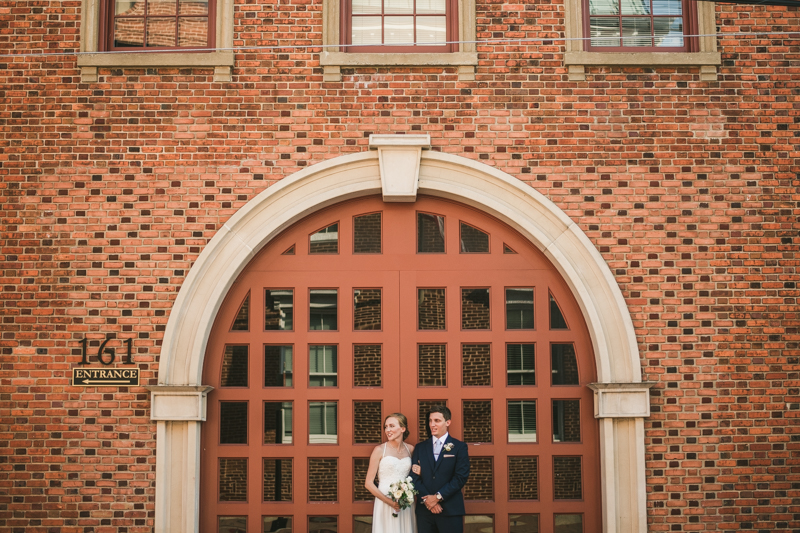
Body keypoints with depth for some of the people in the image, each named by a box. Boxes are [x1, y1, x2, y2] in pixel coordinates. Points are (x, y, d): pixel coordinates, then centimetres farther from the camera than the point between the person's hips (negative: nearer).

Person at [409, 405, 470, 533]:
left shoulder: (459, 447, 2)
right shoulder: (420, 448, 11)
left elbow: (461, 477, -7)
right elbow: (414, 477, 5)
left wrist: (438, 497, -11)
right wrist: (427, 499, -10)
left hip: (450, 510, -3)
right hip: (424, 510, 3)